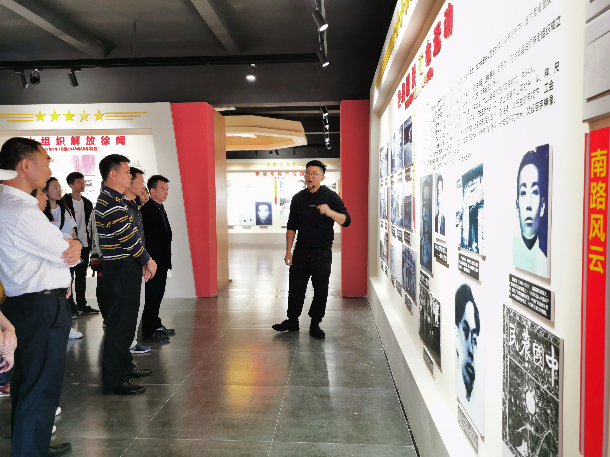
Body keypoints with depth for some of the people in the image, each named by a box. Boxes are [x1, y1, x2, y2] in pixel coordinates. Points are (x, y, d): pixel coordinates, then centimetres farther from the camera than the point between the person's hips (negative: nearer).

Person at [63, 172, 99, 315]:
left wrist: (90, 242, 11)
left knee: (81, 276, 12)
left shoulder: (87, 203, 13)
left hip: (84, 244, 6)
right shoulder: (65, 202, -6)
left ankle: (81, 305, 20)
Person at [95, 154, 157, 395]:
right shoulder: (111, 201, -17)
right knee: (120, 323, -5)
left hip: (125, 268, 11)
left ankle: (124, 365, 33)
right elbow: (127, 236, -20)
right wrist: (148, 260, -10)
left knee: (126, 319, 19)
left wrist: (142, 261, 13)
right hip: (121, 270, -11)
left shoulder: (113, 199, 17)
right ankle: (114, 380, 3)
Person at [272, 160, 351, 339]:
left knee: (321, 290, 4)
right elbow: (292, 226, 11)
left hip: (322, 252, -3)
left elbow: (346, 221, -10)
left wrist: (329, 212, -28)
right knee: (295, 287, 7)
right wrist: (288, 250, 5)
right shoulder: (298, 198, 9)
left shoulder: (331, 197, -2)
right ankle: (292, 321, 23)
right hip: (301, 251, 3)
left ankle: (315, 325, 18)